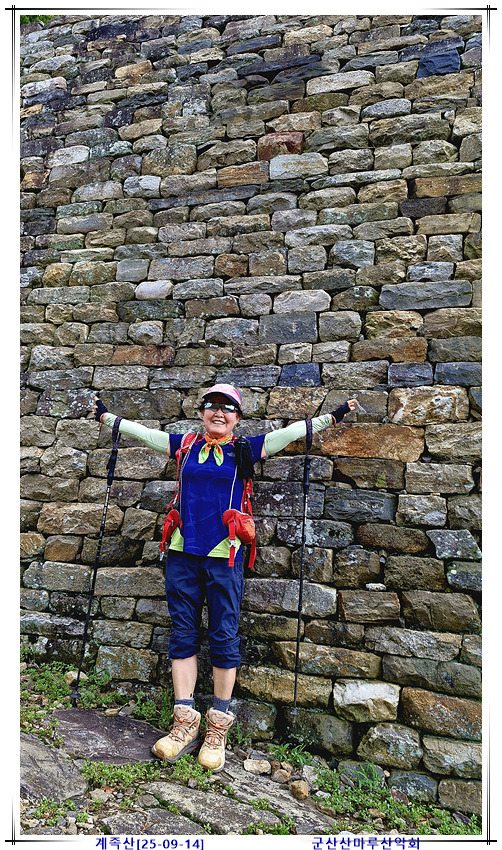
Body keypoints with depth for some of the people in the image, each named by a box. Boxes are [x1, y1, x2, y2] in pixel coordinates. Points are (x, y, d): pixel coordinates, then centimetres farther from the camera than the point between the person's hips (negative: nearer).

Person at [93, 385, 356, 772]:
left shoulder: (244, 449, 5)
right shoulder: (186, 445, 11)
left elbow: (293, 431, 4)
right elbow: (141, 431, 19)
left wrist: (333, 416, 1)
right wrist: (105, 416, 25)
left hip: (223, 553, -2)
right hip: (183, 551, 3)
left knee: (224, 636, 3)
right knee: (183, 633, 6)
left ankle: (219, 725, 18)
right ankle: (185, 721, 18)